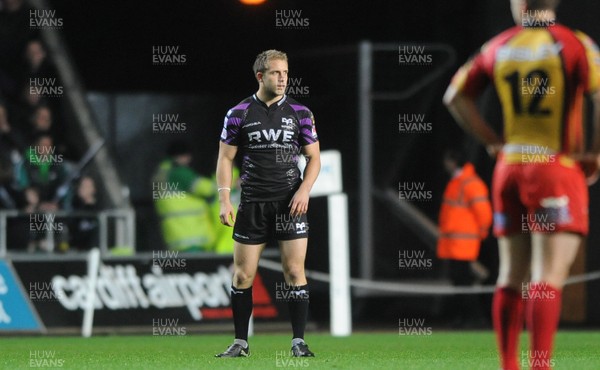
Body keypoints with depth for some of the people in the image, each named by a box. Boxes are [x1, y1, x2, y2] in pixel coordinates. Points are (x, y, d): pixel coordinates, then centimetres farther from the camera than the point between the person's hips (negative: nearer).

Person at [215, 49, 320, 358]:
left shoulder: (300, 113, 3)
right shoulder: (239, 114, 1)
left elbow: (313, 158, 7)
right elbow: (225, 158, 5)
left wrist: (304, 190, -10)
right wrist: (224, 200, -6)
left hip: (290, 202, 0)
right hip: (252, 203, 0)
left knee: (295, 272, -6)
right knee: (243, 275, 2)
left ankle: (298, 341, 0)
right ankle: (241, 342, 13)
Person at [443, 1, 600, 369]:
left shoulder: (499, 47, 8)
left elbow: (456, 96, 16)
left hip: (510, 169, 5)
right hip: (557, 172, -5)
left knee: (513, 274, 10)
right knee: (549, 276, -9)